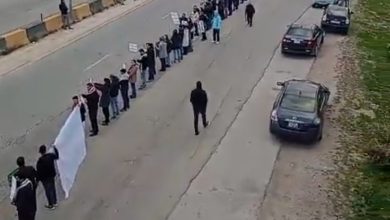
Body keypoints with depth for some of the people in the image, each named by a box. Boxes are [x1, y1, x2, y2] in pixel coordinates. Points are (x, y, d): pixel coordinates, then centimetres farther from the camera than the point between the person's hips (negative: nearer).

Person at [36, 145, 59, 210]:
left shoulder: (40, 161, -25)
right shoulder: (50, 155, -9)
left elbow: (39, 171, -20)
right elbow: (57, 157, 14)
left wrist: (38, 179, -7)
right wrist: (55, 149, 30)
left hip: (45, 178, -6)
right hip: (52, 175, 6)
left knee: (48, 191, 6)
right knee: (53, 188, 20)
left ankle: (51, 205, 18)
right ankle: (55, 202, 34)